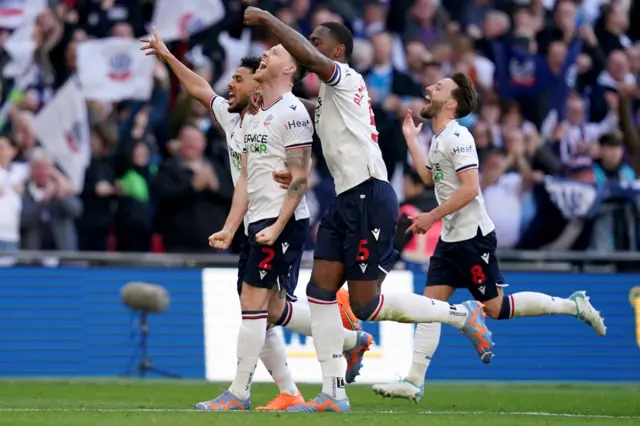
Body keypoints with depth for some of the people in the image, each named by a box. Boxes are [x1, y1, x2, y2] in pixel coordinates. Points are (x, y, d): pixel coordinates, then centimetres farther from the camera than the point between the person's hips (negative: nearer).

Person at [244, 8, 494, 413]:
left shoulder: (345, 77, -8)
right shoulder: (332, 92, 21)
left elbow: (307, 55, -26)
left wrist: (267, 18, -19)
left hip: (369, 198, -10)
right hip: (347, 199, 10)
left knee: (366, 304, -8)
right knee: (320, 291, 3)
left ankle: (462, 315, 5)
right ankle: (334, 393, 3)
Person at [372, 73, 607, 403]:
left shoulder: (456, 137, -16)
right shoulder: (439, 138, 13)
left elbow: (469, 188, -24)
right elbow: (429, 176, 31)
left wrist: (432, 217, -19)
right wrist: (410, 139, 28)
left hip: (473, 237, -9)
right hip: (451, 239, 9)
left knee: (496, 307, -2)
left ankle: (572, 305, 11)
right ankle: (413, 383, -3)